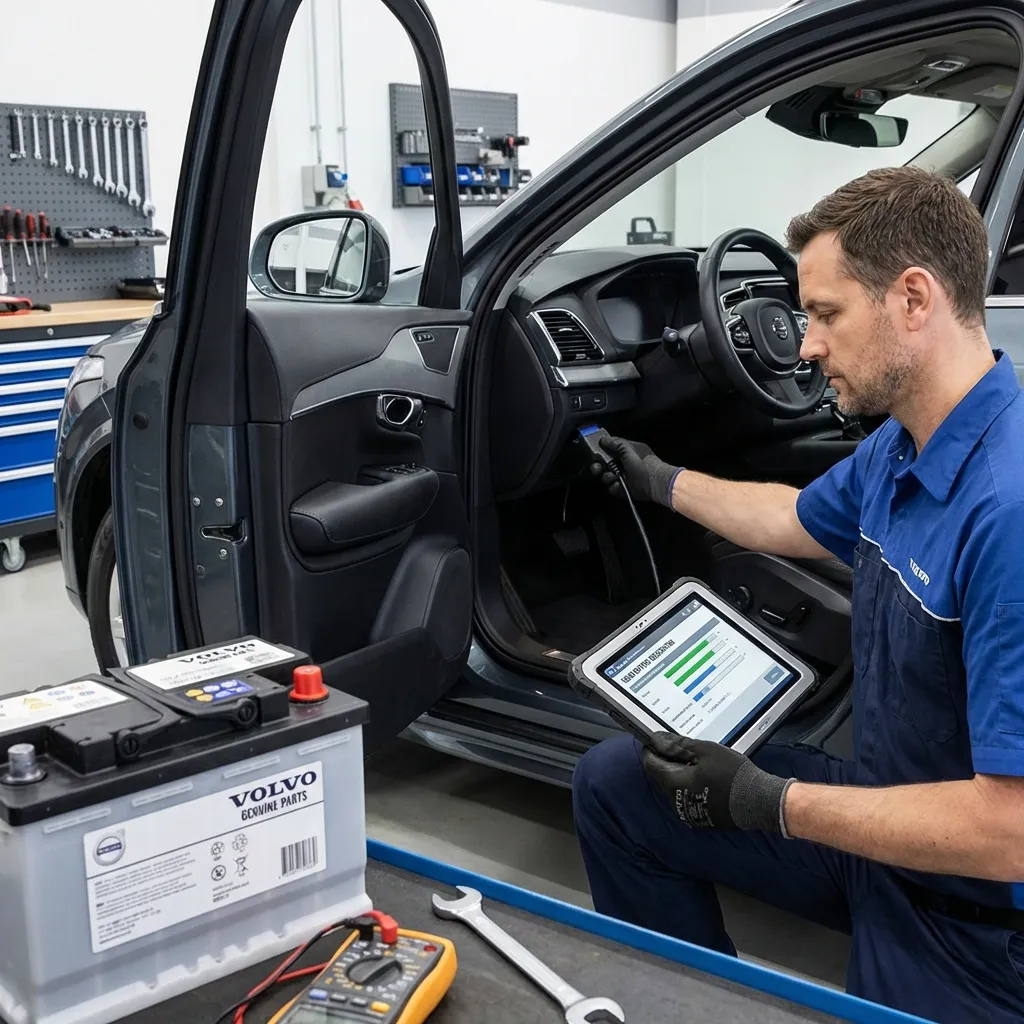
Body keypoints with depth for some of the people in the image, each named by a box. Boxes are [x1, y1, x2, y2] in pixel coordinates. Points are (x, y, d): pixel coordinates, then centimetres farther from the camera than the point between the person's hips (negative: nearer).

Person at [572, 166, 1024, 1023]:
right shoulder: (901, 445, -1)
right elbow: (798, 521, 23)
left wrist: (765, 803, -23)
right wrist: (661, 481, 32)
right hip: (883, 806, 9)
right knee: (613, 783, 8)